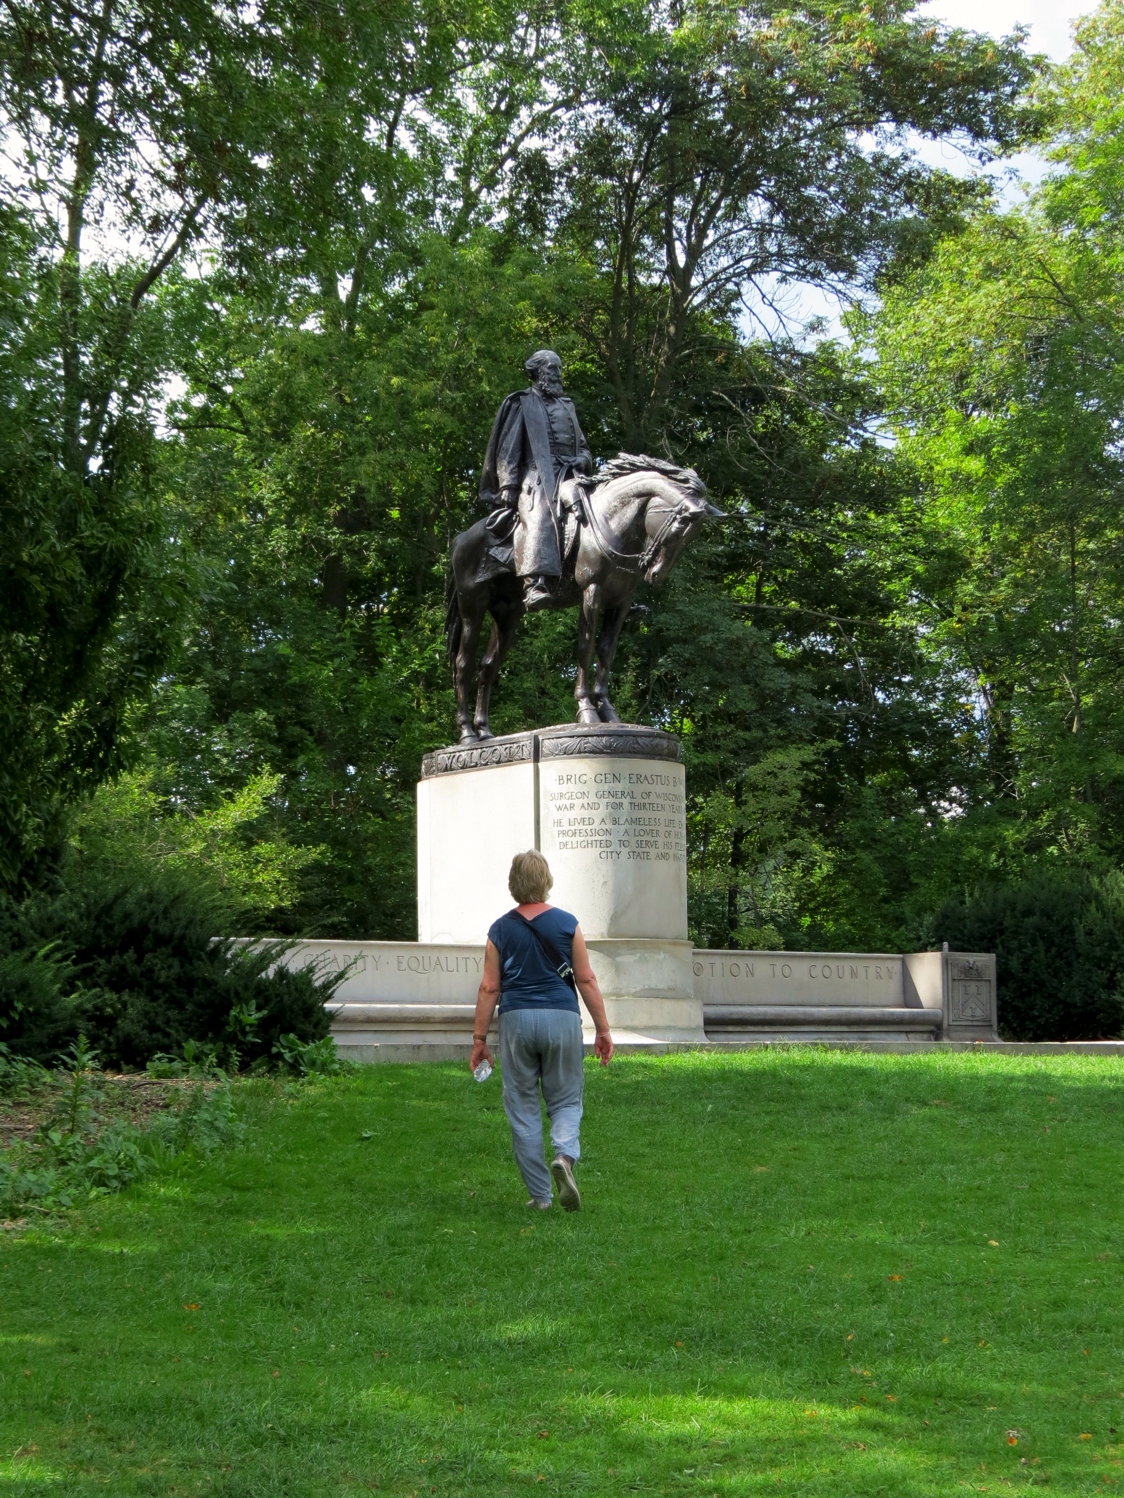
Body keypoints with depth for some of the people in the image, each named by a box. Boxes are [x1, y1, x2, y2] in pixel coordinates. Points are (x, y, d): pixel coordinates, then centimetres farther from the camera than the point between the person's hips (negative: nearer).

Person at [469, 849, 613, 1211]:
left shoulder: (500, 930, 2)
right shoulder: (567, 924, 0)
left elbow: (489, 988, 2)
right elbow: (586, 980, 0)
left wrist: (479, 1038, 7)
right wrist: (603, 1029, 5)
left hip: (516, 1020, 0)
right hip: (562, 1018, 0)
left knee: (522, 1107, 8)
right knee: (565, 1100, 11)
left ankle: (540, 1195, 9)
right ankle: (565, 1155, -20)